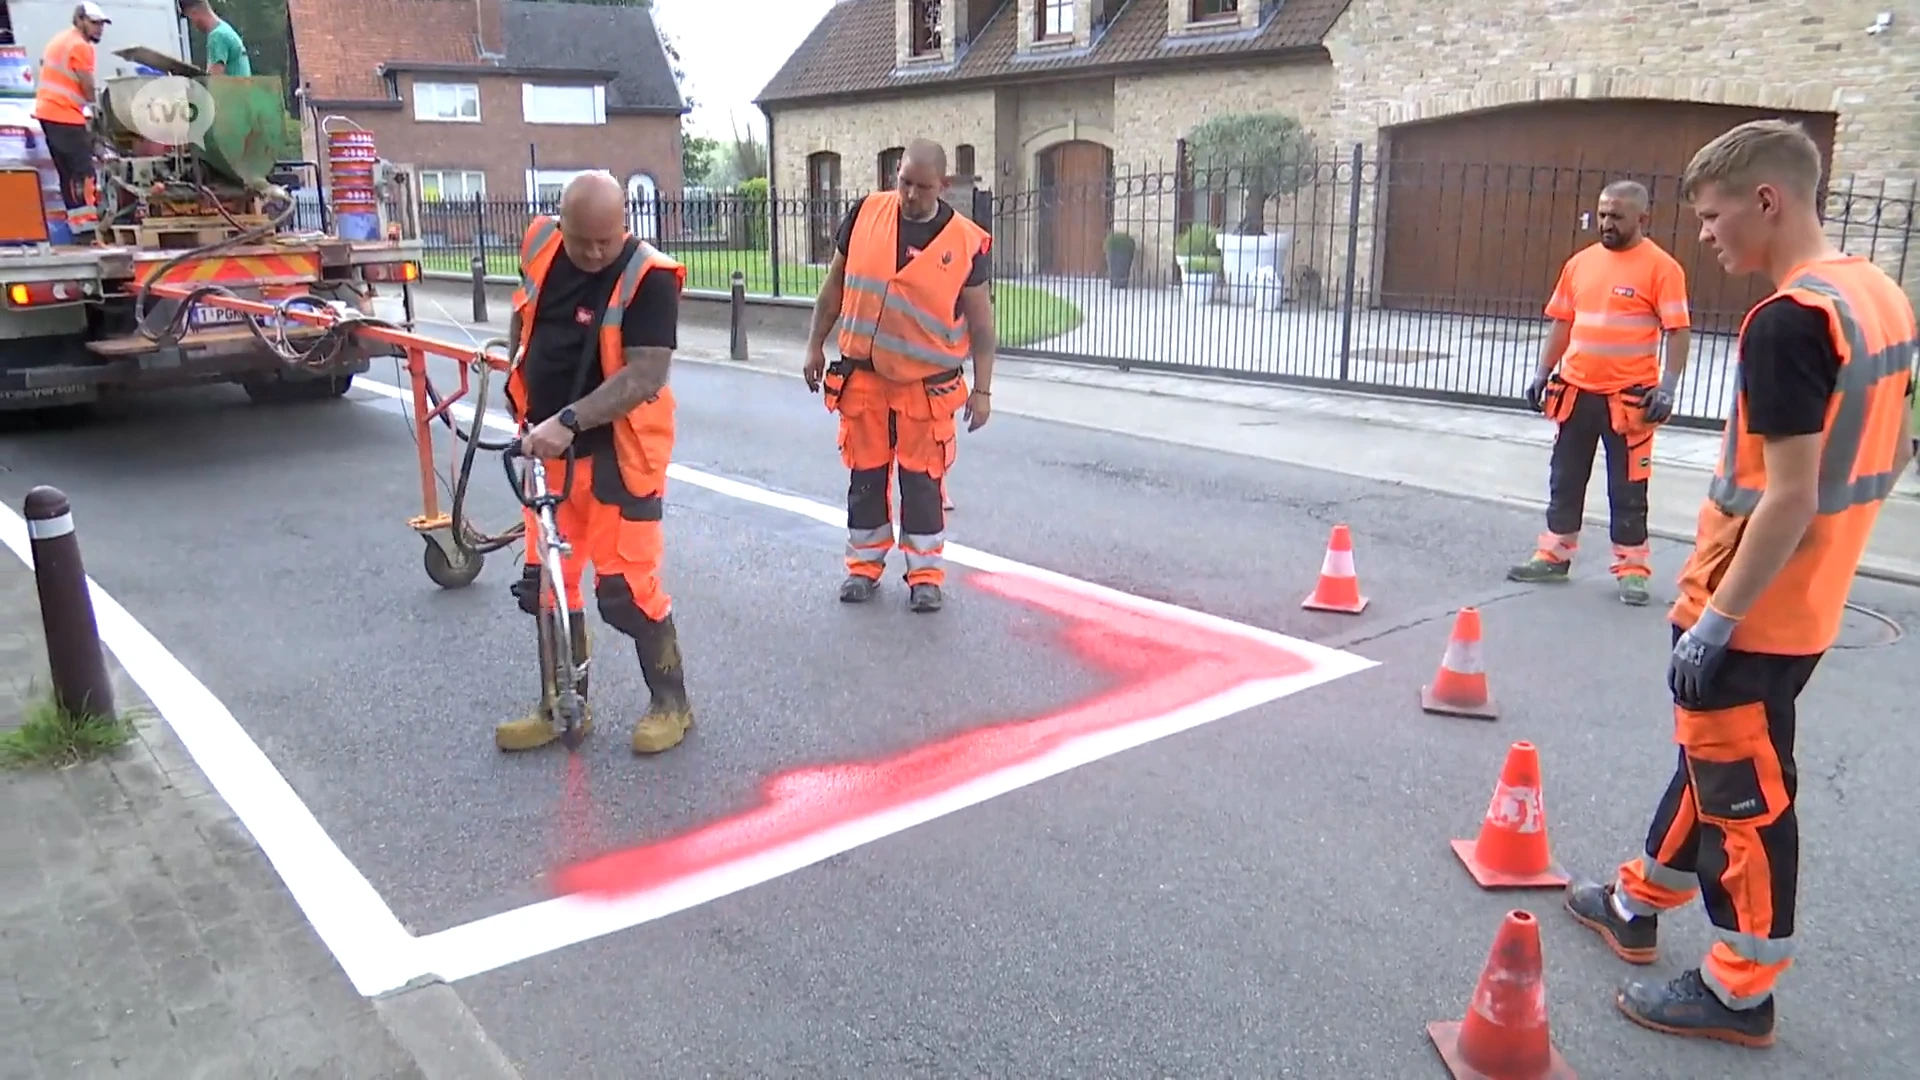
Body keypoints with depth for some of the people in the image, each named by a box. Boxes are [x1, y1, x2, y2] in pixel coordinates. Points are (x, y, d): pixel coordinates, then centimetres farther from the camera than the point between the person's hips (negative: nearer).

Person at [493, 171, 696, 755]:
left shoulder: (649, 278, -19)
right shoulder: (540, 246, 0)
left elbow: (644, 376, -27)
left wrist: (569, 421, -33)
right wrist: (514, 372, 22)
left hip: (616, 454, -6)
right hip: (547, 449, 7)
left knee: (625, 588, -5)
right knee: (546, 582, 12)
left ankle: (671, 703, 15)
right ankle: (562, 708, 27)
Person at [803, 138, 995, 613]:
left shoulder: (966, 243, -10)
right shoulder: (865, 214, -4)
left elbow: (980, 323, -4)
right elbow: (835, 285, 7)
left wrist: (982, 389, -5)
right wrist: (815, 345, 7)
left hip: (926, 384, -2)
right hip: (862, 375, 2)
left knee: (922, 480, 5)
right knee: (865, 475, 11)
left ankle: (925, 574, 19)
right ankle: (865, 565, 26)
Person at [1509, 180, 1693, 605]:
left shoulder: (1661, 267, -8)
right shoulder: (1580, 262, 8)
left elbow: (1678, 331, -10)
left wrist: (1667, 387, -19)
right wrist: (1542, 374, 10)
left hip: (1628, 398, -5)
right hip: (1576, 391, 5)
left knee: (1627, 488, 3)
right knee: (1565, 479, 13)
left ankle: (1632, 569, 13)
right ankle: (1554, 555, 25)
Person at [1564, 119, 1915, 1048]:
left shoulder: (1787, 321, -23)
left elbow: (1789, 497, -25)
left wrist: (1715, 620, -20)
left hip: (1749, 610, -9)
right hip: (1808, 605, 9)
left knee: (1744, 794, 4)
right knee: (1712, 753, 22)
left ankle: (1741, 992, 20)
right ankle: (1639, 902, 39)